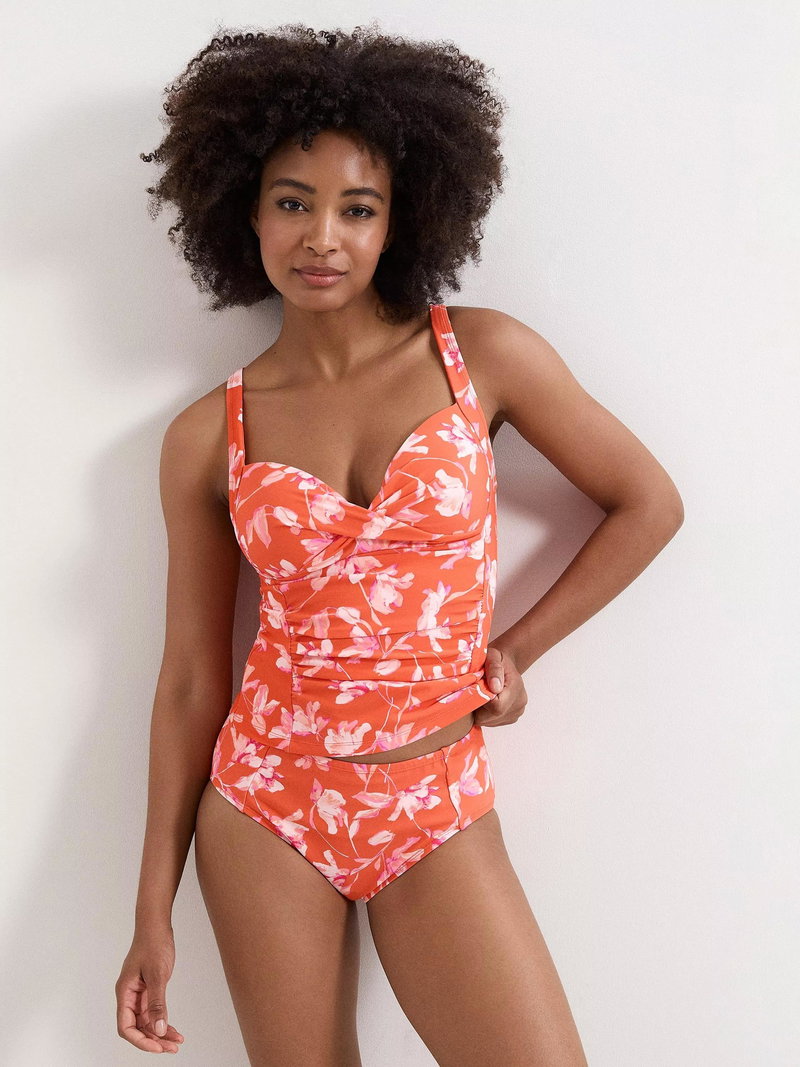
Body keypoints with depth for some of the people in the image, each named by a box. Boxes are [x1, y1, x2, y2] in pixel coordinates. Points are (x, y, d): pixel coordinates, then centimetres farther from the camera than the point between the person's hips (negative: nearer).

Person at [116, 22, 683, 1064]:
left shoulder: (483, 354, -4)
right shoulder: (206, 437, -1)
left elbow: (648, 505, 4)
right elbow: (191, 679, 3)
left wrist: (511, 649, 0)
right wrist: (154, 908, 4)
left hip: (436, 820, -1)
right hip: (264, 808, 1)